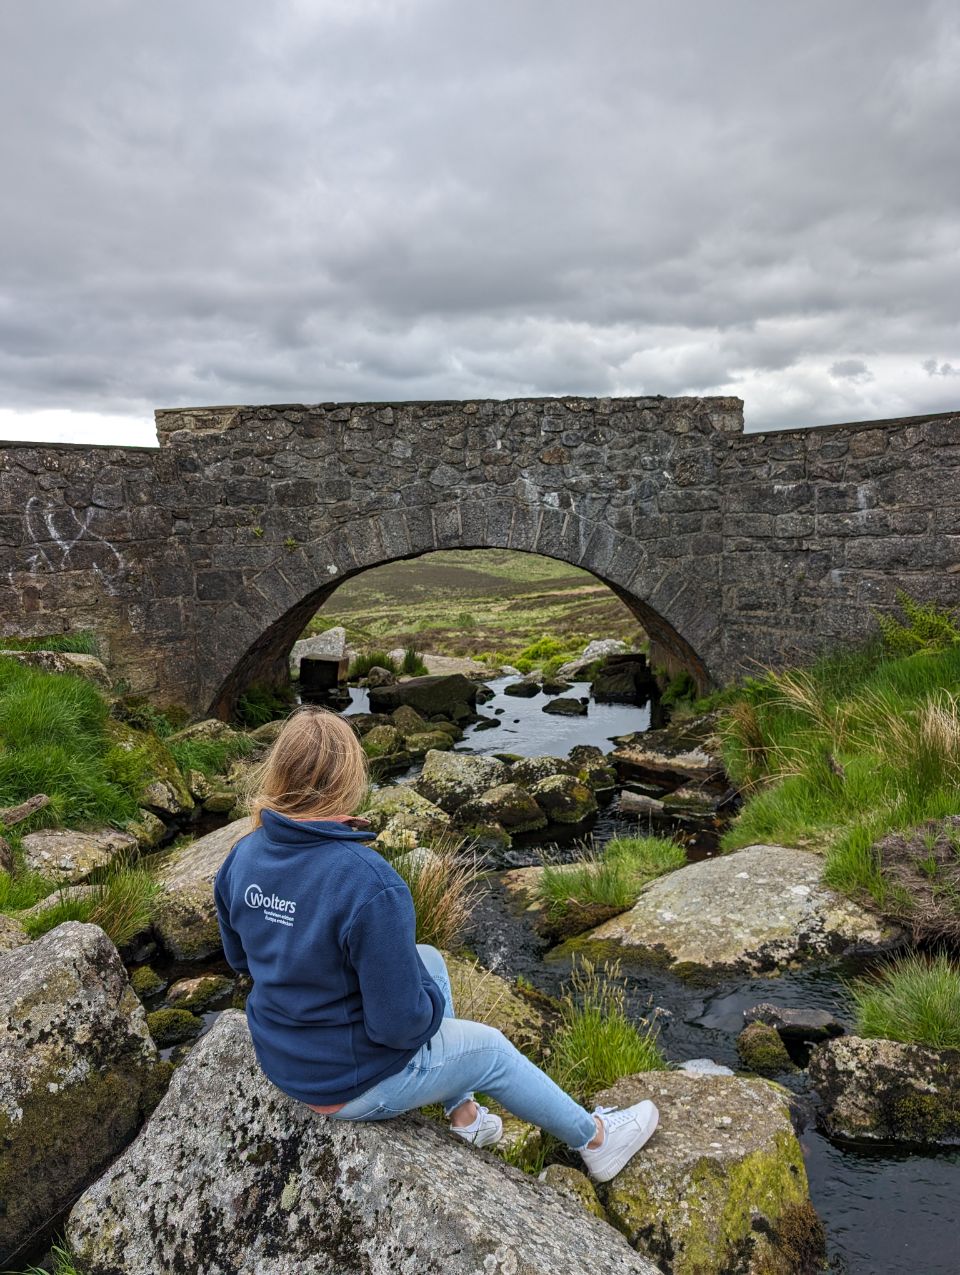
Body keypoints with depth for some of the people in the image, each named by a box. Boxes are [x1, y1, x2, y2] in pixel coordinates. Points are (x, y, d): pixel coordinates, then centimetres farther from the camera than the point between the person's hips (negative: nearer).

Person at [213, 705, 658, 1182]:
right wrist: (431, 1002, -5)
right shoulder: (371, 884, -34)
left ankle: (462, 1113, 34)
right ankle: (595, 1141, 41)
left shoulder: (241, 857, -11)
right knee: (489, 1049, 17)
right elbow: (401, 1025, -27)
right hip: (352, 1084, -6)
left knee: (429, 959, 22)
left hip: (279, 1061, 7)